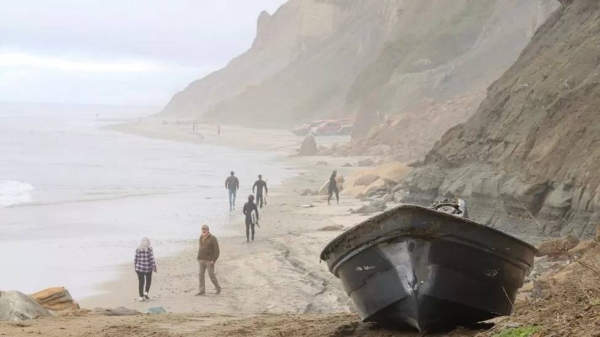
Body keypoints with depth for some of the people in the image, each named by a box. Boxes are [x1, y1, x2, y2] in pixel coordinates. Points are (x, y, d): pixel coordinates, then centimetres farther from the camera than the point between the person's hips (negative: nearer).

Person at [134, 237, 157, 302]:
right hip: (148, 268, -2)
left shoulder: (138, 249, 2)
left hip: (139, 269, 2)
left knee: (141, 282, 7)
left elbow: (135, 259, 4)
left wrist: (135, 267, 14)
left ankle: (141, 296, 6)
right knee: (148, 280, 18)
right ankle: (146, 292, 2)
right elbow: (152, 259, -11)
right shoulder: (149, 249, -8)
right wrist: (154, 267, -5)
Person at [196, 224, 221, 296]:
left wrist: (214, 260, -17)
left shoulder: (212, 238, -11)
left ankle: (218, 288, 13)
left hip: (209, 260, -6)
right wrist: (199, 258, 13)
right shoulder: (201, 237, 9)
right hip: (202, 260, 6)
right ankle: (202, 291, 3)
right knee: (201, 275, 1)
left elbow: (217, 250, -11)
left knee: (211, 275, -6)